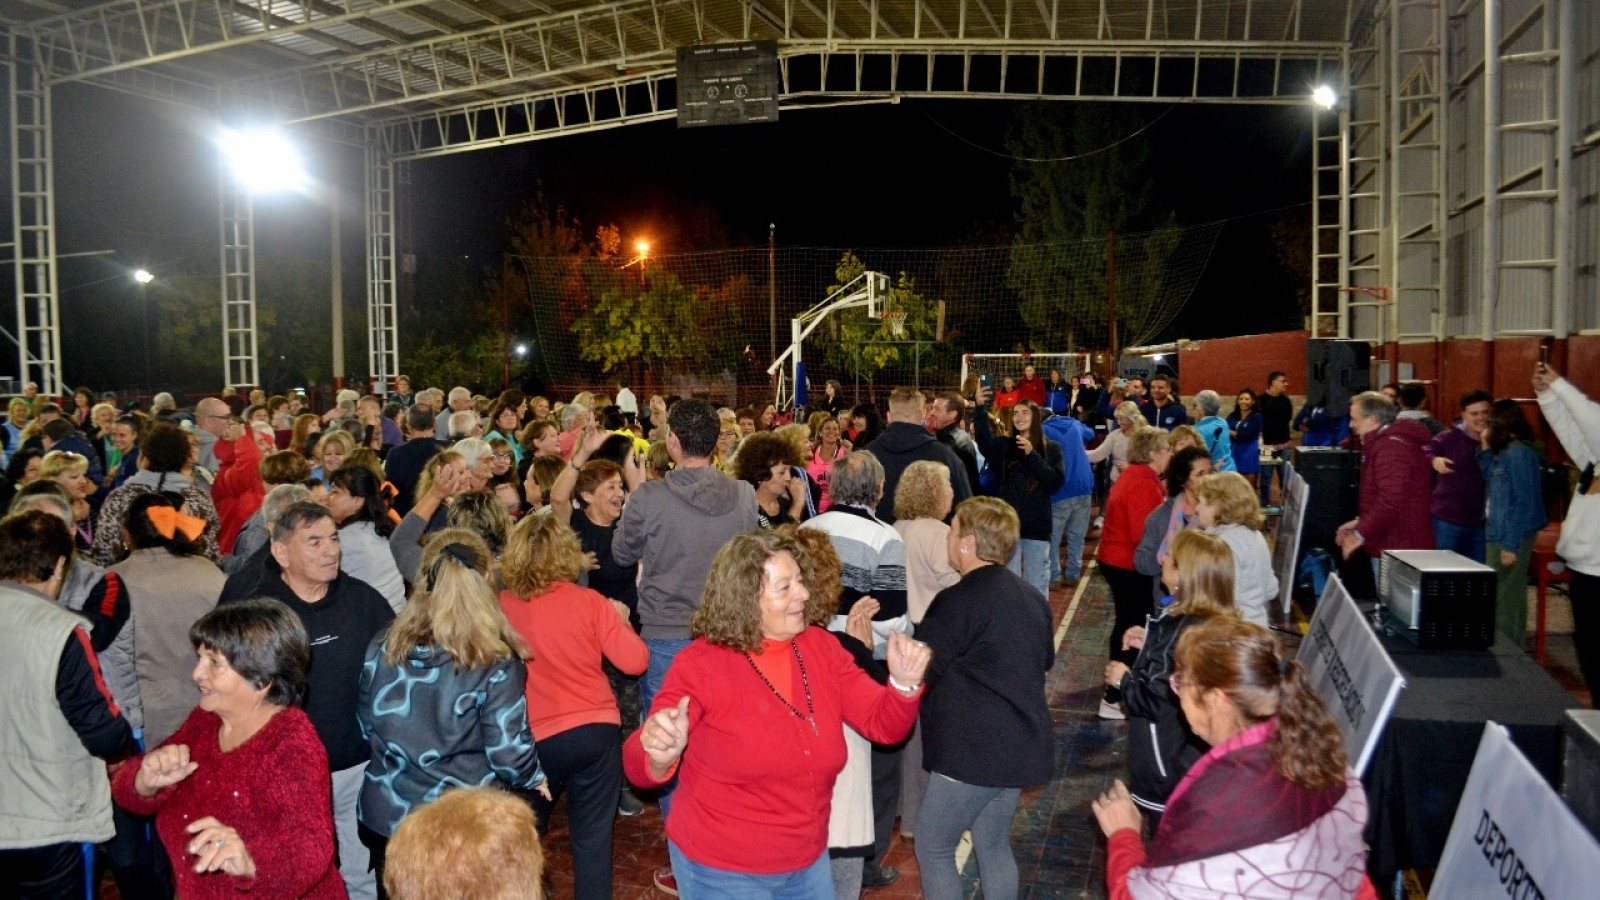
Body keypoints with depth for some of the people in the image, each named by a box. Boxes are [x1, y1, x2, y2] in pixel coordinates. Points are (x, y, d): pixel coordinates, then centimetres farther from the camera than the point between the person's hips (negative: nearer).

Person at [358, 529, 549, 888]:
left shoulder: (381, 650, -6)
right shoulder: (496, 665, -19)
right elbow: (509, 751, -15)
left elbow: (365, 728, 5)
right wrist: (534, 778, 6)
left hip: (385, 814, 4)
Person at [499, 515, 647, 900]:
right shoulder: (590, 601, -7)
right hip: (597, 729, 0)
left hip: (536, 737, 1)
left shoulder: (501, 606, -6)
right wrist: (621, 619, 9)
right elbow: (635, 660, -7)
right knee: (593, 836, 10)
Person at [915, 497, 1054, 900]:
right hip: (1022, 744, 8)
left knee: (933, 847, 7)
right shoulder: (1033, 597, 7)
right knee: (993, 844, 20)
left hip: (973, 750, -8)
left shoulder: (957, 601, -18)